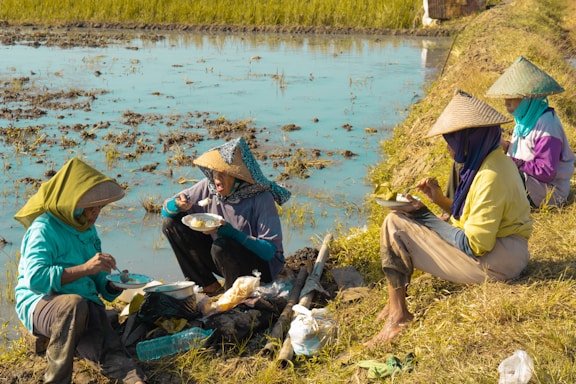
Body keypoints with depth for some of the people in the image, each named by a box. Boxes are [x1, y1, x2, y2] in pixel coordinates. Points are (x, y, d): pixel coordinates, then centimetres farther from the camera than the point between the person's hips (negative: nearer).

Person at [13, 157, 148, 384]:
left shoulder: (88, 230, 14)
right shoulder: (43, 229, -10)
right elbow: (35, 278, -23)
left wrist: (113, 285, -2)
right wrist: (84, 268, -26)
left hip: (84, 304, 6)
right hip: (40, 303, -6)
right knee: (74, 303, -40)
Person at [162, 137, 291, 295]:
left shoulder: (261, 199, -23)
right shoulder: (208, 186, -9)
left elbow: (269, 250, -24)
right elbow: (166, 209, 1)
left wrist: (230, 232, -35)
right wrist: (177, 205, -25)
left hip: (262, 264, -6)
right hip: (224, 257, 6)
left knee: (221, 245, -36)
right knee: (172, 224, -6)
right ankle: (209, 286, -1)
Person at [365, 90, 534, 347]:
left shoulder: (490, 176, -22)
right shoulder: (489, 161, 8)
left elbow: (474, 244, -22)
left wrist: (423, 215, -14)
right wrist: (440, 199, 3)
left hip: (495, 261, -11)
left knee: (395, 225, -13)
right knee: (399, 220, 13)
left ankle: (397, 316, -4)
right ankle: (394, 309, 7)